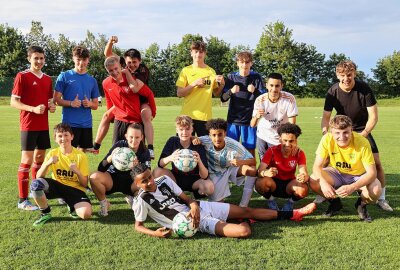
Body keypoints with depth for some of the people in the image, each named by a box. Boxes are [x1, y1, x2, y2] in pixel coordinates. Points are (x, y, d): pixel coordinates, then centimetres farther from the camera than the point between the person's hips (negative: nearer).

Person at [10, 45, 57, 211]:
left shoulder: (47, 79, 12)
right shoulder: (22, 76, -7)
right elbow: (13, 102, -10)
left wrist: (51, 106, -1)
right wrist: (33, 109, -23)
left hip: (44, 125, 7)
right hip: (28, 126, -6)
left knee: (40, 159, 14)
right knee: (27, 161, -6)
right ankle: (22, 200, 0)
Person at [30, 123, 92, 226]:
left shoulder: (80, 155, -6)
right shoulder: (52, 153, -1)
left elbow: (84, 184, -5)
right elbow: (38, 177, -8)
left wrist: (78, 172, -25)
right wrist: (47, 164, -25)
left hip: (75, 189, -2)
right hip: (57, 186, 2)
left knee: (86, 213, -31)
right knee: (36, 184, -31)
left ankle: (72, 206, 7)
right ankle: (45, 213, -5)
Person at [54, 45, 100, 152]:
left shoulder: (92, 80, 12)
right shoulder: (64, 76, 1)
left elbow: (96, 105, 15)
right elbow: (56, 99, -1)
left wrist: (89, 104, -8)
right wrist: (71, 103, -17)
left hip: (87, 123, 4)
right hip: (69, 123, -4)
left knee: (83, 151, 10)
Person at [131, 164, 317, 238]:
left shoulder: (164, 180, 4)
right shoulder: (141, 201, -11)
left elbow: (185, 198, 9)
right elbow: (138, 226, -4)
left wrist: (194, 205, -14)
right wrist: (155, 233, -24)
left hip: (199, 207, 6)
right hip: (193, 223, -6)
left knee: (247, 211, 7)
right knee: (244, 231, -20)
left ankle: (292, 214, 22)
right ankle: (244, 223, 20)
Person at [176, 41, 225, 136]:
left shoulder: (211, 71, 10)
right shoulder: (186, 71, 4)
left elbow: (216, 94, 15)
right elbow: (179, 93, -2)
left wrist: (222, 84, -4)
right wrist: (194, 84, -13)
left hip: (205, 116, 1)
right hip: (188, 115, -1)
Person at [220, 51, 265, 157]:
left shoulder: (256, 78, 0)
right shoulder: (231, 77, 3)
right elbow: (223, 98, 1)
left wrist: (254, 91, -22)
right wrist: (231, 91, -21)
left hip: (250, 119, -1)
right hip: (233, 119, 1)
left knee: (250, 150, 3)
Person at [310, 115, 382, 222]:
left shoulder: (362, 143, -28)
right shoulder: (327, 139, -24)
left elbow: (372, 173, -28)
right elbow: (317, 166, -21)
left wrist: (352, 187, -44)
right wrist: (324, 184, -42)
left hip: (359, 176, -2)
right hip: (337, 173, 2)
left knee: (375, 190, -32)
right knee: (314, 181, -26)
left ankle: (361, 204, 5)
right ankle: (335, 202, 5)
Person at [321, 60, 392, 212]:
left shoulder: (364, 89, -20)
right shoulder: (333, 92, -17)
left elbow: (373, 116, -17)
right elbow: (326, 117, -11)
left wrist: (363, 134, -30)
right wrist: (325, 132, -31)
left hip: (362, 131, -1)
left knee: (376, 163, -10)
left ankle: (382, 199, 7)